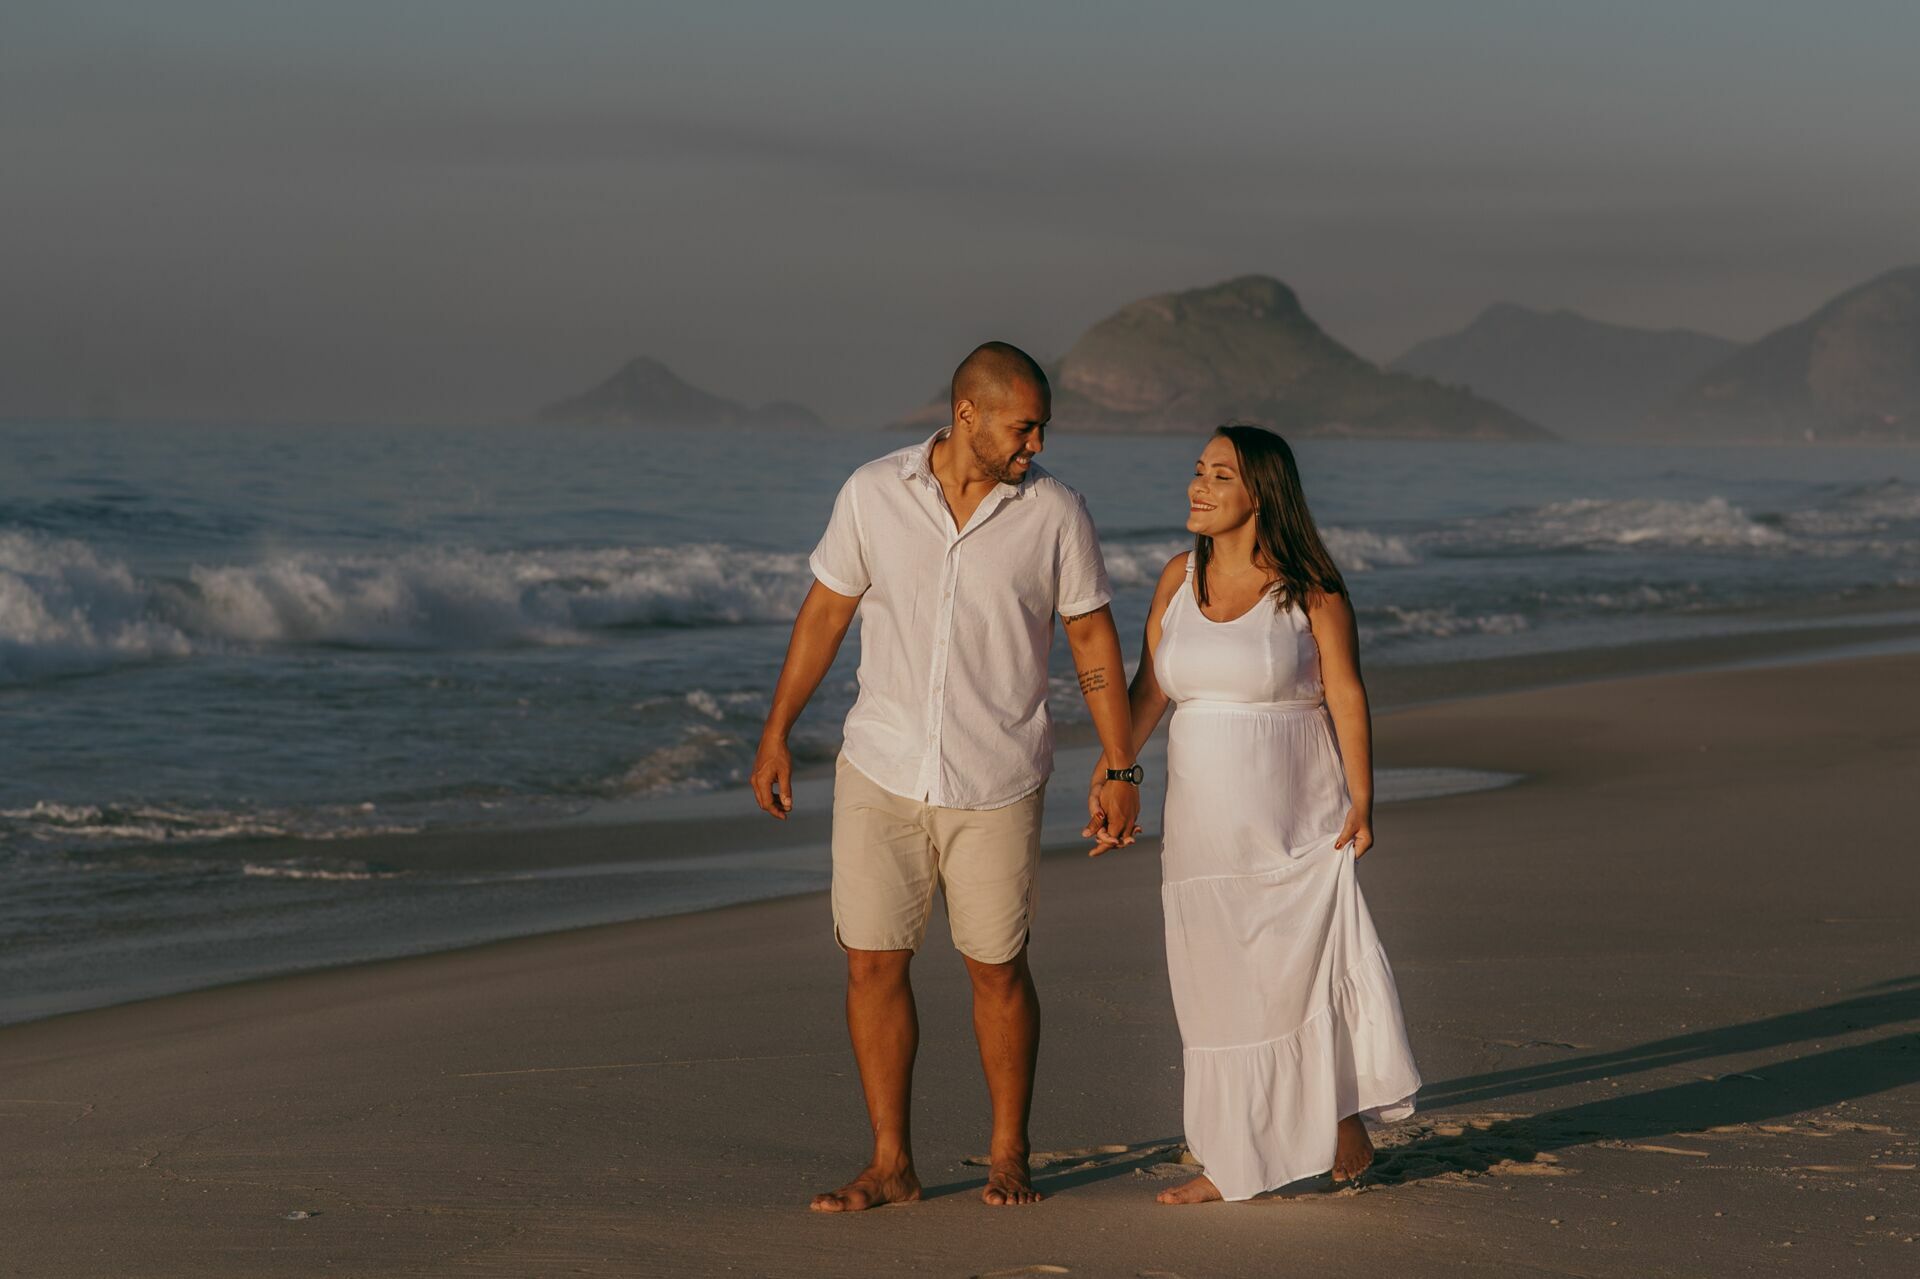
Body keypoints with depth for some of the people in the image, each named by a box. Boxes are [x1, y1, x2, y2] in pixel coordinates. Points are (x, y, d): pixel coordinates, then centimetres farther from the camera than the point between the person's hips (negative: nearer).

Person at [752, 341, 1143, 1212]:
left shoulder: (1054, 512, -6)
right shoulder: (873, 494, -4)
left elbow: (1092, 640, 1)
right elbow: (824, 613, 5)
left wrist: (1121, 769, -1)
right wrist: (775, 735, 4)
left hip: (995, 782, -1)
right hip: (880, 772, 1)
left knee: (998, 969, 5)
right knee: (872, 965, 1)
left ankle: (1009, 1156, 21)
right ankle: (890, 1165, 11)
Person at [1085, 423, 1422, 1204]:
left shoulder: (1309, 587, -7)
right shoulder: (1179, 579, 6)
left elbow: (1346, 696, -7)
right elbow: (1147, 691, 7)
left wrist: (1361, 803, -13)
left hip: (1297, 829, -4)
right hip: (1205, 829, 5)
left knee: (1310, 971, -4)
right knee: (1219, 986, 6)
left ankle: (1346, 1122, 15)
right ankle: (1233, 1165, 13)